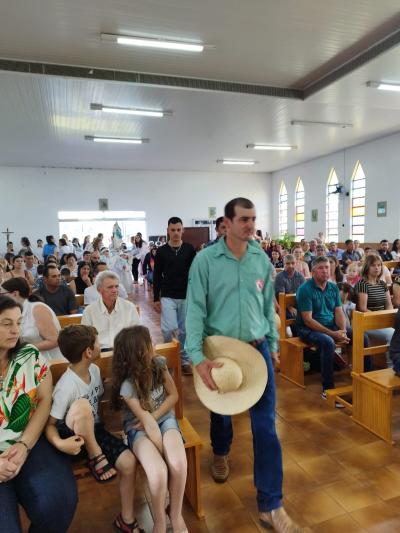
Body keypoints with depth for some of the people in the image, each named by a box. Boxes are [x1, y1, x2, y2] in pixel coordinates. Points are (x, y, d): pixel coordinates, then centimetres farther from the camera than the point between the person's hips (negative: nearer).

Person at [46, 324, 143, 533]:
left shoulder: (94, 370, -5)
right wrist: (59, 443, -39)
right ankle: (95, 456, -14)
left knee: (128, 462, -13)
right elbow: (50, 424, -20)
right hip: (74, 437, -6)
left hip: (94, 430, 6)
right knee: (81, 405, -38)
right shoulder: (66, 387, -27)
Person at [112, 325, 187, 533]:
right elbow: (149, 426, -21)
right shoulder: (127, 385, -24)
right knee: (159, 472, -29)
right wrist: (164, 455, -17)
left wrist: (153, 416, -12)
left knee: (179, 464, -25)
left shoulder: (159, 363, -11)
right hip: (139, 428, -3)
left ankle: (176, 513, 4)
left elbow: (173, 396, 0)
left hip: (164, 418, 3)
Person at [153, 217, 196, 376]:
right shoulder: (161, 251, 0)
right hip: (168, 297, -1)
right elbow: (156, 276, 3)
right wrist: (156, 299, 0)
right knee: (169, 328, -12)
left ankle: (184, 360, 24)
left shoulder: (189, 249, 1)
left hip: (186, 297, 1)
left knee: (184, 330, 9)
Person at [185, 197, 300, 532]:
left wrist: (273, 343, 10)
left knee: (266, 424, 3)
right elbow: (195, 309, -15)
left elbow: (268, 306, 8)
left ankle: (270, 505, 19)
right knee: (220, 410, 22)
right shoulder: (205, 260, -12)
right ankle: (221, 453, 55)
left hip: (258, 349, 2)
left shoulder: (262, 259, -1)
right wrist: (197, 356, -21)